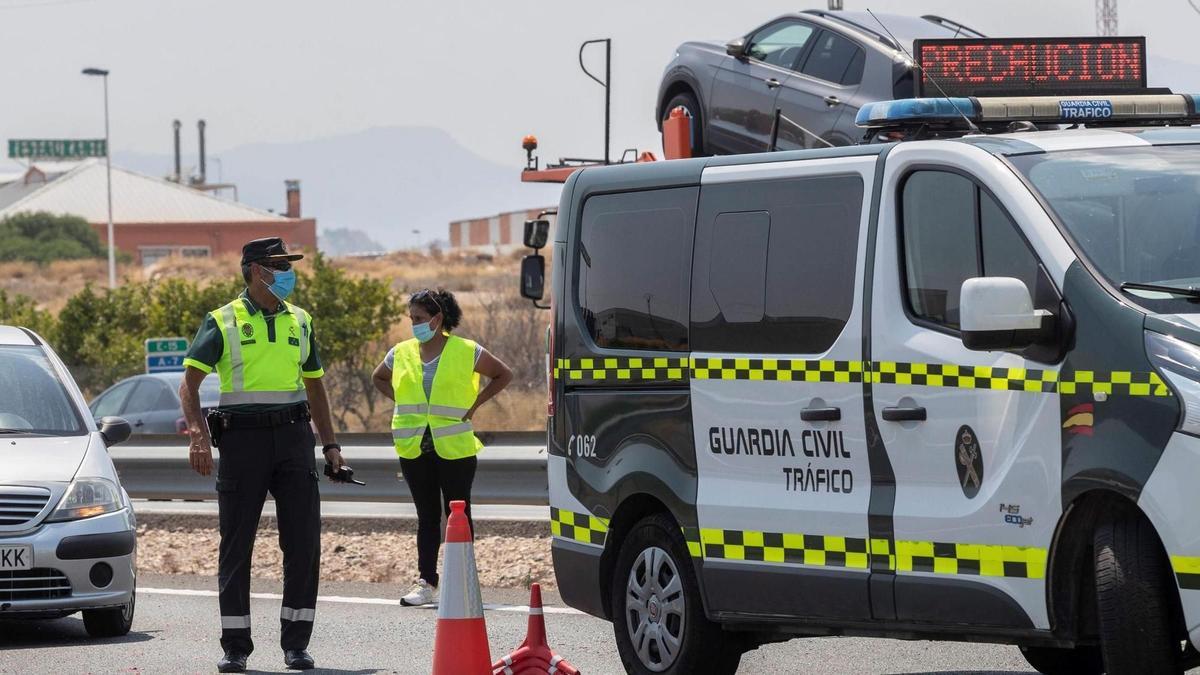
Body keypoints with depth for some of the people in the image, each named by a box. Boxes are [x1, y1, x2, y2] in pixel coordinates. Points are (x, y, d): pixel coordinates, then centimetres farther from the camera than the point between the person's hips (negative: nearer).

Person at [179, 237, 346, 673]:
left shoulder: (299, 322, 13)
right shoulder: (223, 323, 0)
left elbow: (314, 386, 21)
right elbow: (190, 382, -7)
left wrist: (330, 444, 14)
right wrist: (199, 436, -22)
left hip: (293, 438, 3)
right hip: (242, 437, -3)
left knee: (304, 542, -2)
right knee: (236, 545, 1)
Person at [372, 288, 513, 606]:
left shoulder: (466, 352, -3)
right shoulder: (401, 353, 8)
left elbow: (504, 375, 6)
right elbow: (379, 379, 27)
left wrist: (474, 404, -1)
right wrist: (404, 402, 11)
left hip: (454, 446, -4)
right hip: (414, 447, 4)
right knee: (427, 515, 6)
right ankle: (426, 582, 5)